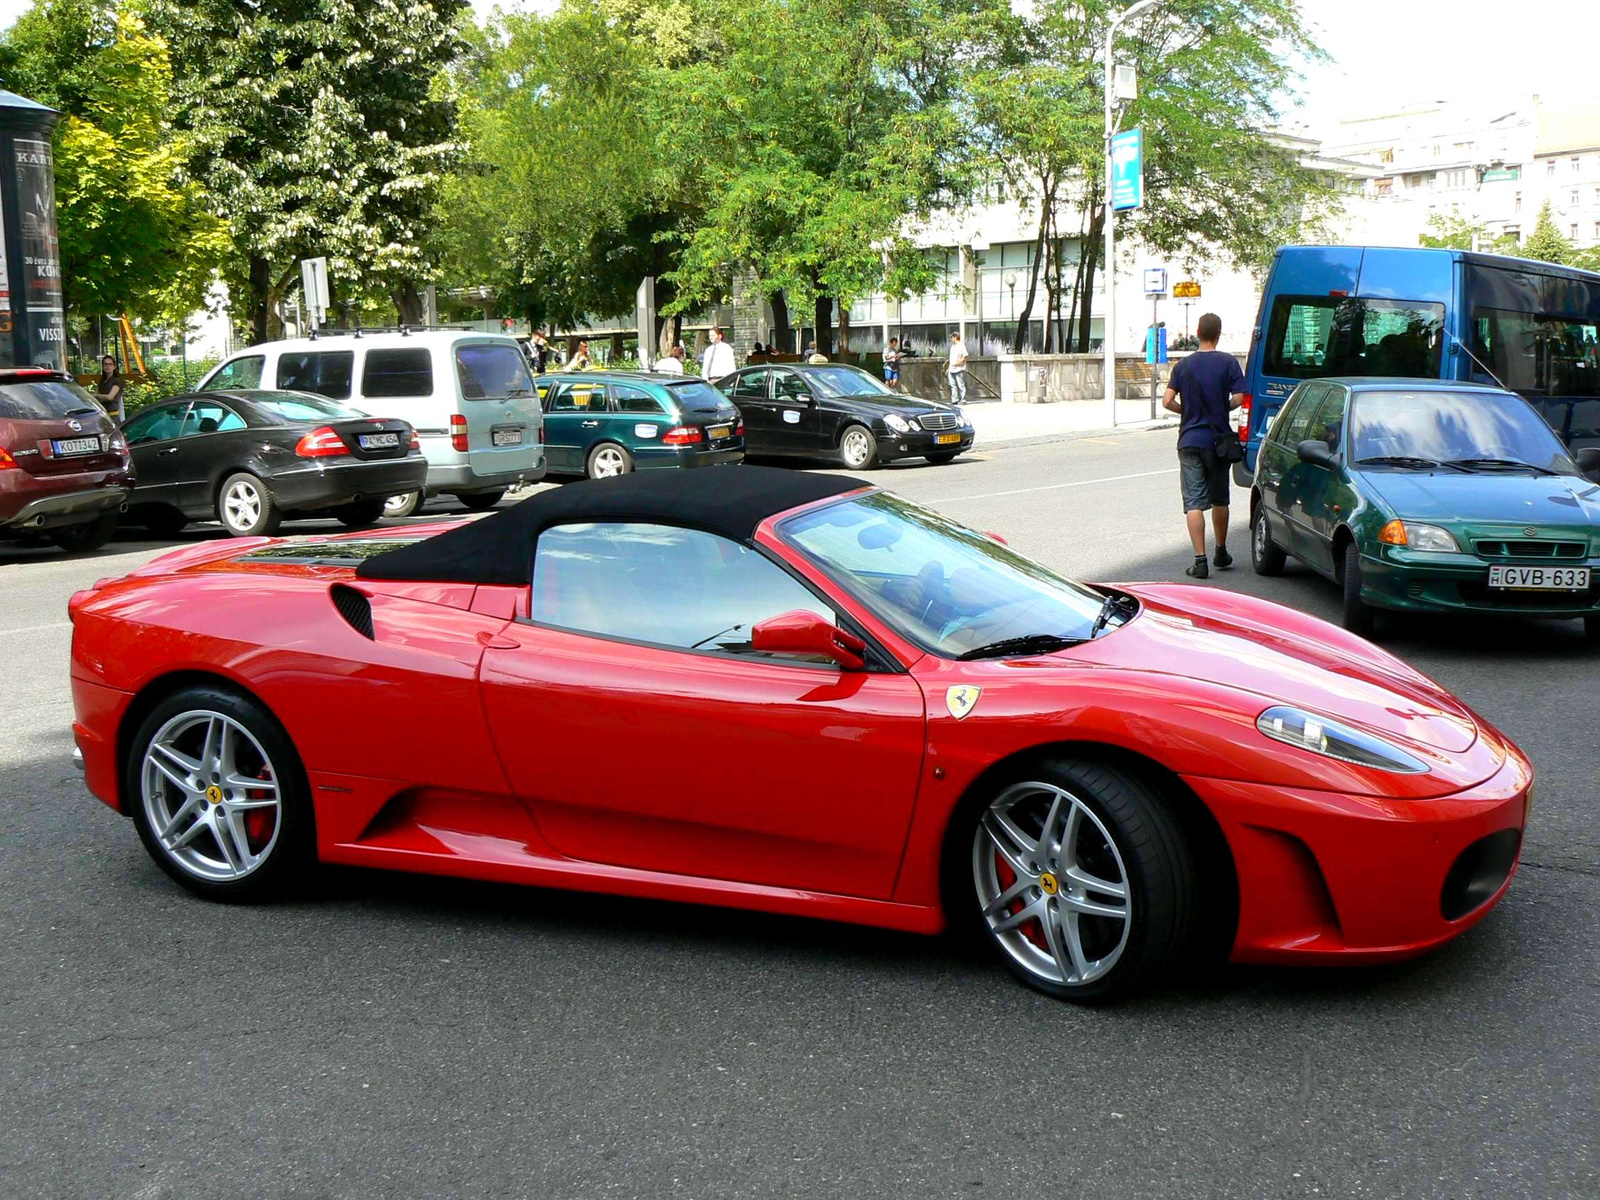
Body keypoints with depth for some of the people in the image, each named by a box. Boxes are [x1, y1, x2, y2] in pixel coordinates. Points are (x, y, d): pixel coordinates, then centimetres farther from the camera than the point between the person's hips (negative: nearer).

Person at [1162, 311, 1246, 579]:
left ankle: (1200, 560, -11)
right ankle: (1221, 553, 30)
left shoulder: (1184, 364, -1)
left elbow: (1167, 401, -7)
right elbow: (1238, 399, -10)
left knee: (1194, 502, -3)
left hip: (1190, 440, 0)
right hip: (1218, 439, 0)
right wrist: (1222, 409, 11)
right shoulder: (1228, 362, -5)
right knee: (1219, 499, 17)